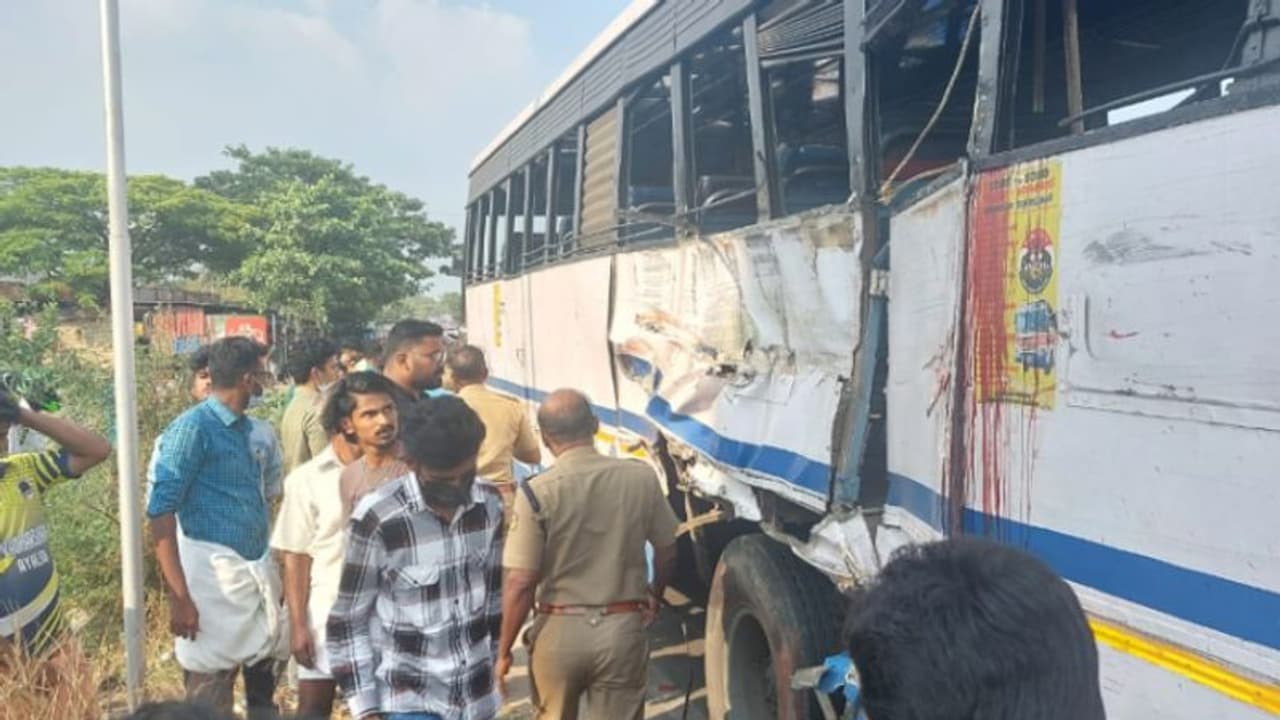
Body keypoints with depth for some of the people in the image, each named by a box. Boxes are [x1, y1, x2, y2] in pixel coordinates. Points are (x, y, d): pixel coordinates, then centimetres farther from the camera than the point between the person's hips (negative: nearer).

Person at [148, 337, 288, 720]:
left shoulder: (248, 428, 12)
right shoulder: (192, 428, -11)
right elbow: (160, 512, -15)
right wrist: (179, 597, -19)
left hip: (258, 572, 7)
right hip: (214, 576, -7)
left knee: (263, 680, 16)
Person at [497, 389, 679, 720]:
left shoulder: (537, 492, -14)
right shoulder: (641, 478, -6)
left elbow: (519, 583, -14)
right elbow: (667, 550, 7)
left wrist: (504, 649, -1)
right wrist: (655, 597, 25)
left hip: (559, 630, -1)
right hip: (624, 629, 1)